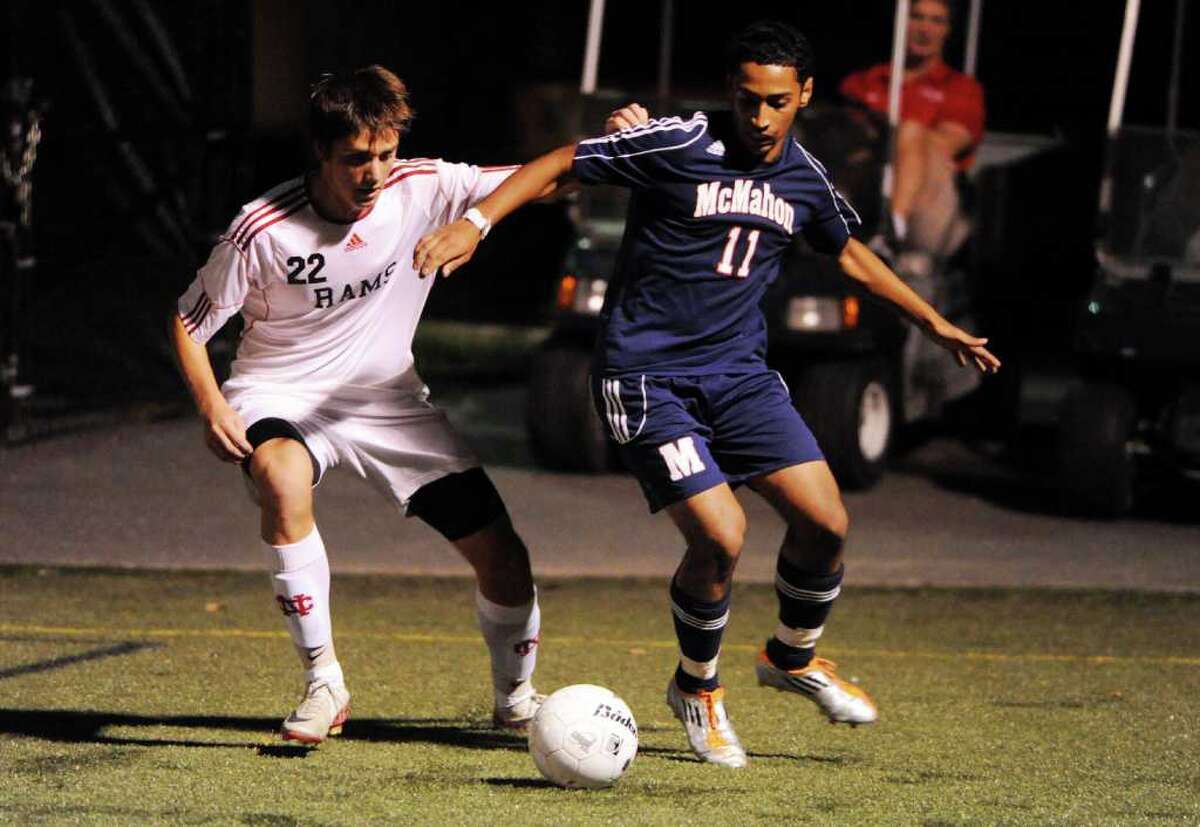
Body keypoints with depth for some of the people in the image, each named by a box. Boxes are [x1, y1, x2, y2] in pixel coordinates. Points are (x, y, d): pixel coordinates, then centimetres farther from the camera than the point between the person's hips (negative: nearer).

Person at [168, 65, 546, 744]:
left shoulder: (424, 189, -14)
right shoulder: (265, 230, -19)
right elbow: (189, 322, -7)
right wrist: (212, 406, -23)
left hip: (390, 402, 3)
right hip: (281, 398, -3)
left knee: (505, 561, -3)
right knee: (283, 480, -40)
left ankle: (515, 696, 29)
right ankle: (324, 684, -27)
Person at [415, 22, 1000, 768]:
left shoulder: (806, 180, 5)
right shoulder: (679, 145, -13)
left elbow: (851, 252, 25)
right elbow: (559, 163, -8)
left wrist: (937, 325, 30)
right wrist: (475, 223, -20)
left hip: (740, 371, 6)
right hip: (648, 377, -6)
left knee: (826, 522, -6)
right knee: (720, 535, -20)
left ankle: (794, 657, 25)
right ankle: (697, 688, 8)